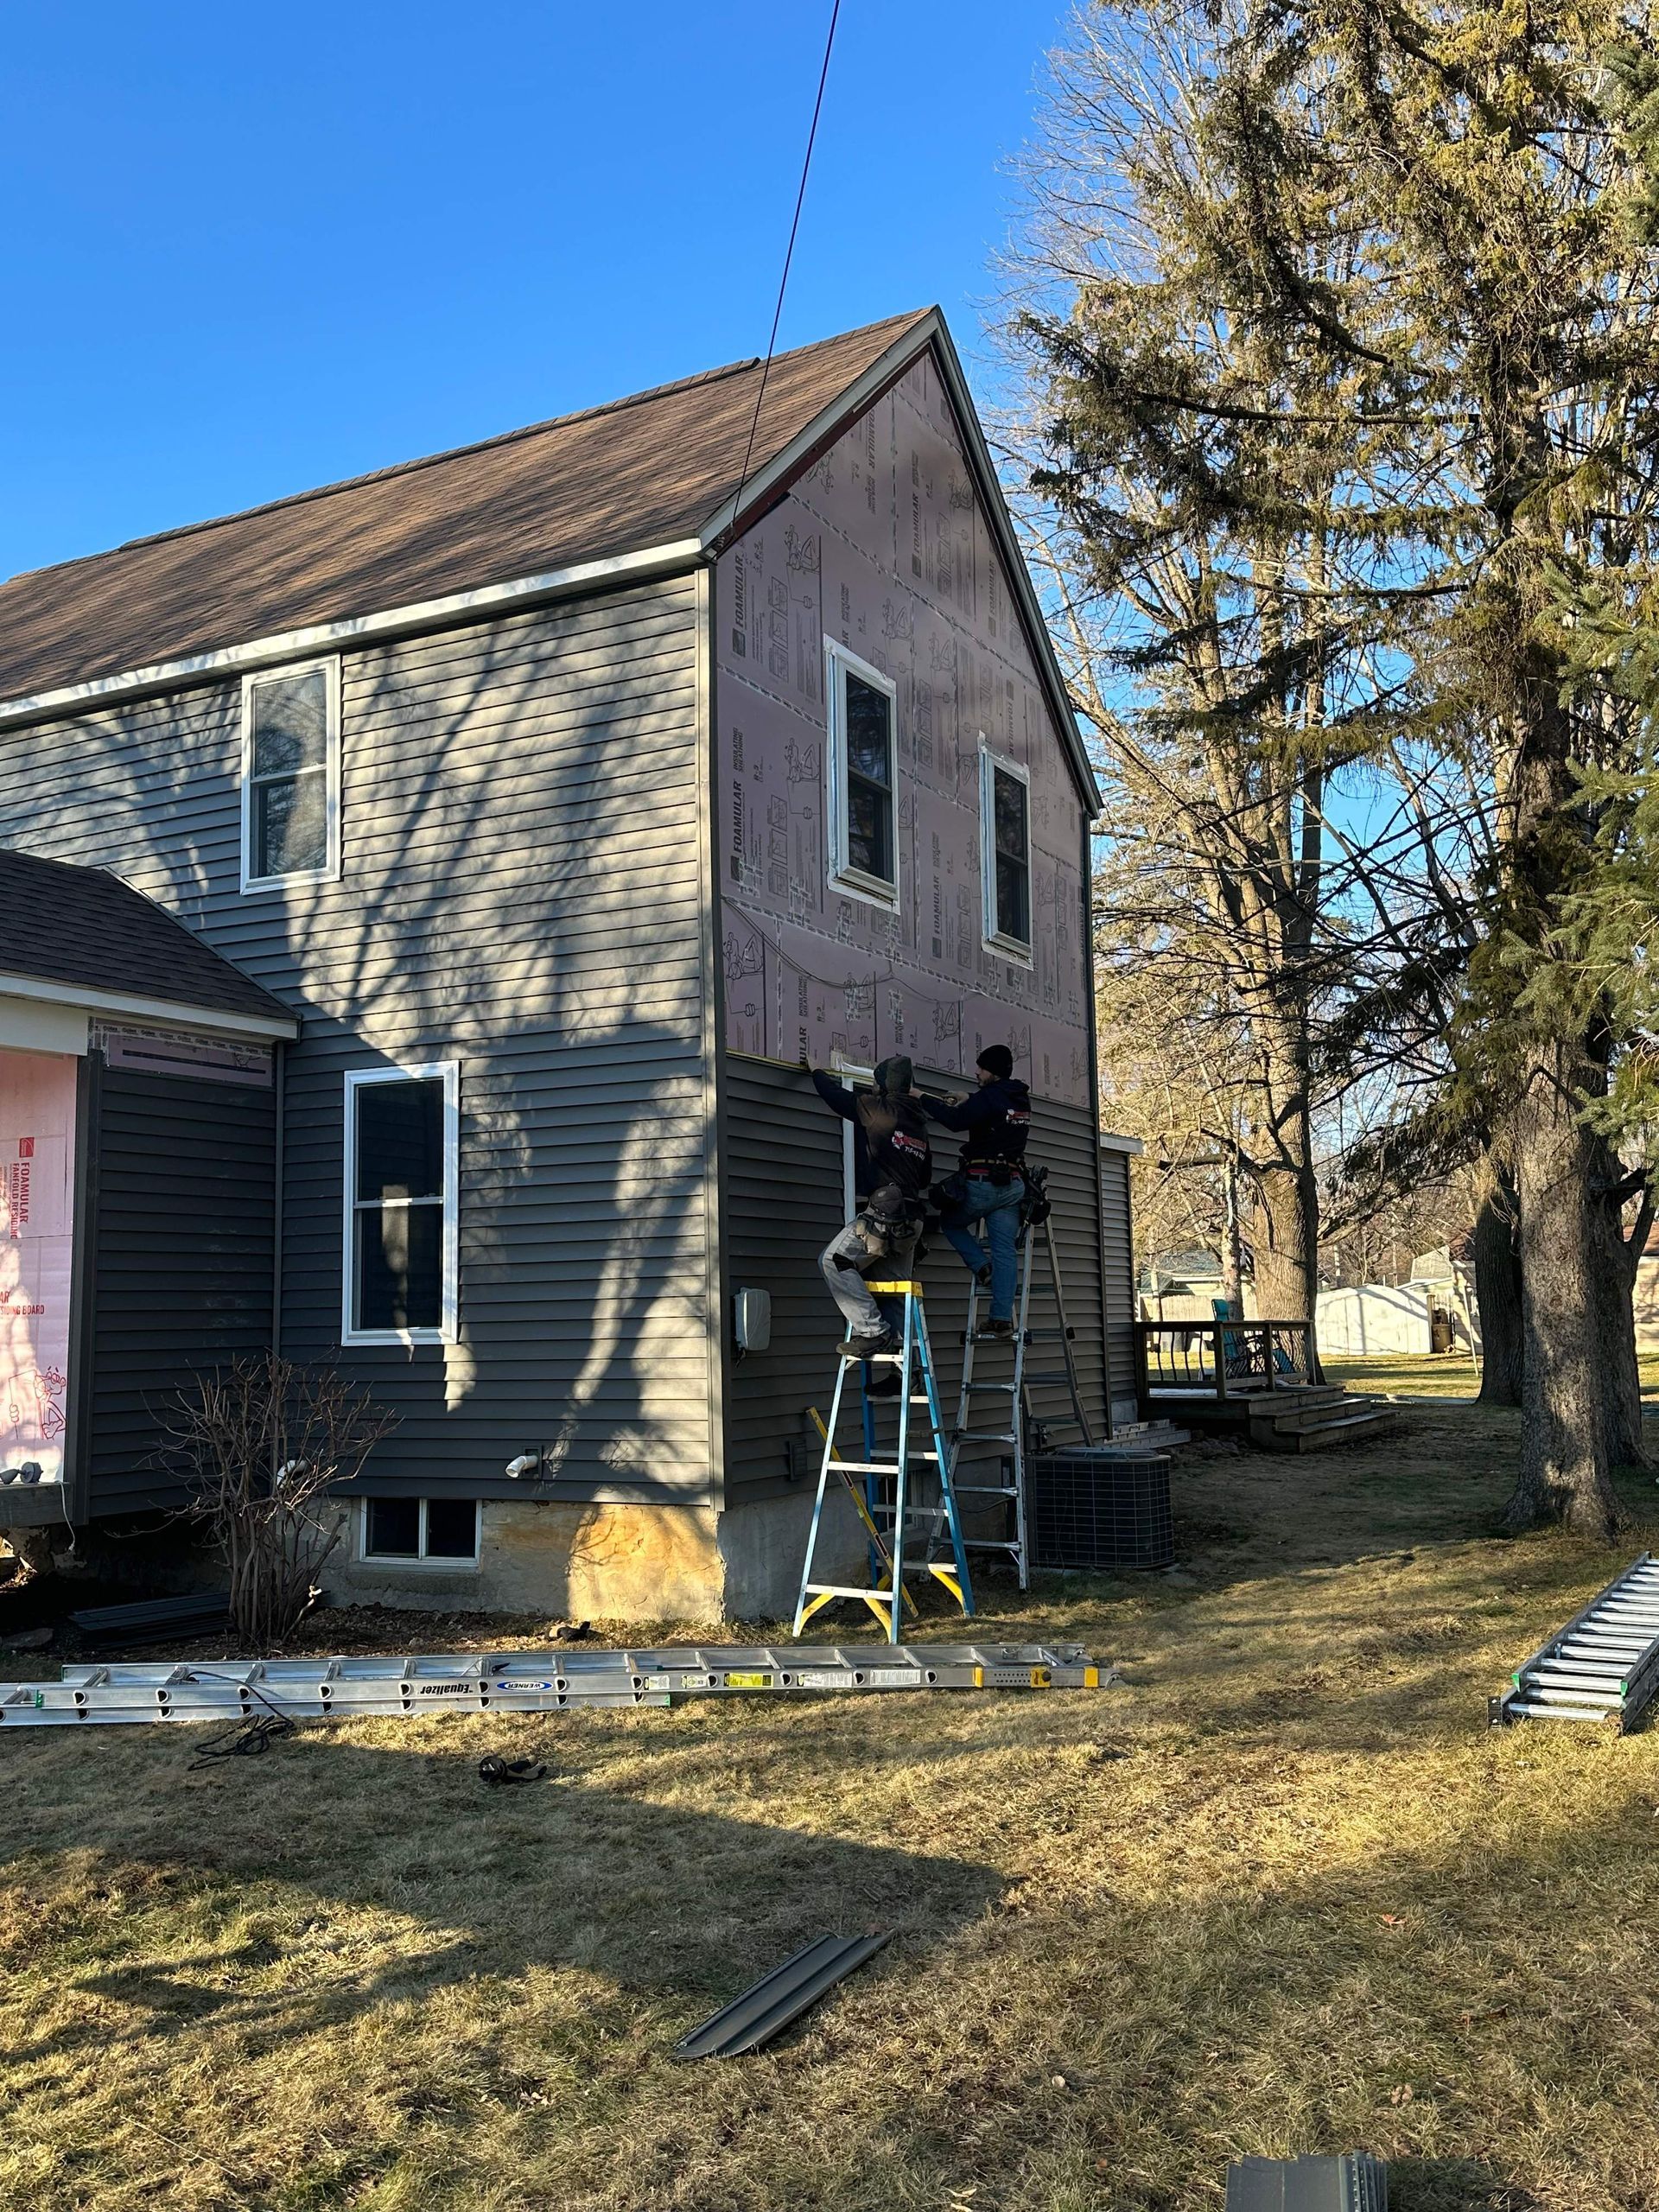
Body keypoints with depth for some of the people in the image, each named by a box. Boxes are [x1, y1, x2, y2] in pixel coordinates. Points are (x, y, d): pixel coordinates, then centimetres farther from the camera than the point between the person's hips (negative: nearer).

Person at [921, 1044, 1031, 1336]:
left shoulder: (990, 1096, -14)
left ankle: (983, 1267, 4)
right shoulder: (1021, 1098, 13)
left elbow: (955, 1120, -22)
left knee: (950, 1221, 20)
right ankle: (1003, 1318, -3)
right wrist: (966, 1102, 20)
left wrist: (924, 1098, -13)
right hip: (1013, 1185, 7)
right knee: (1005, 1250, 3)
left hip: (982, 1183, -7)